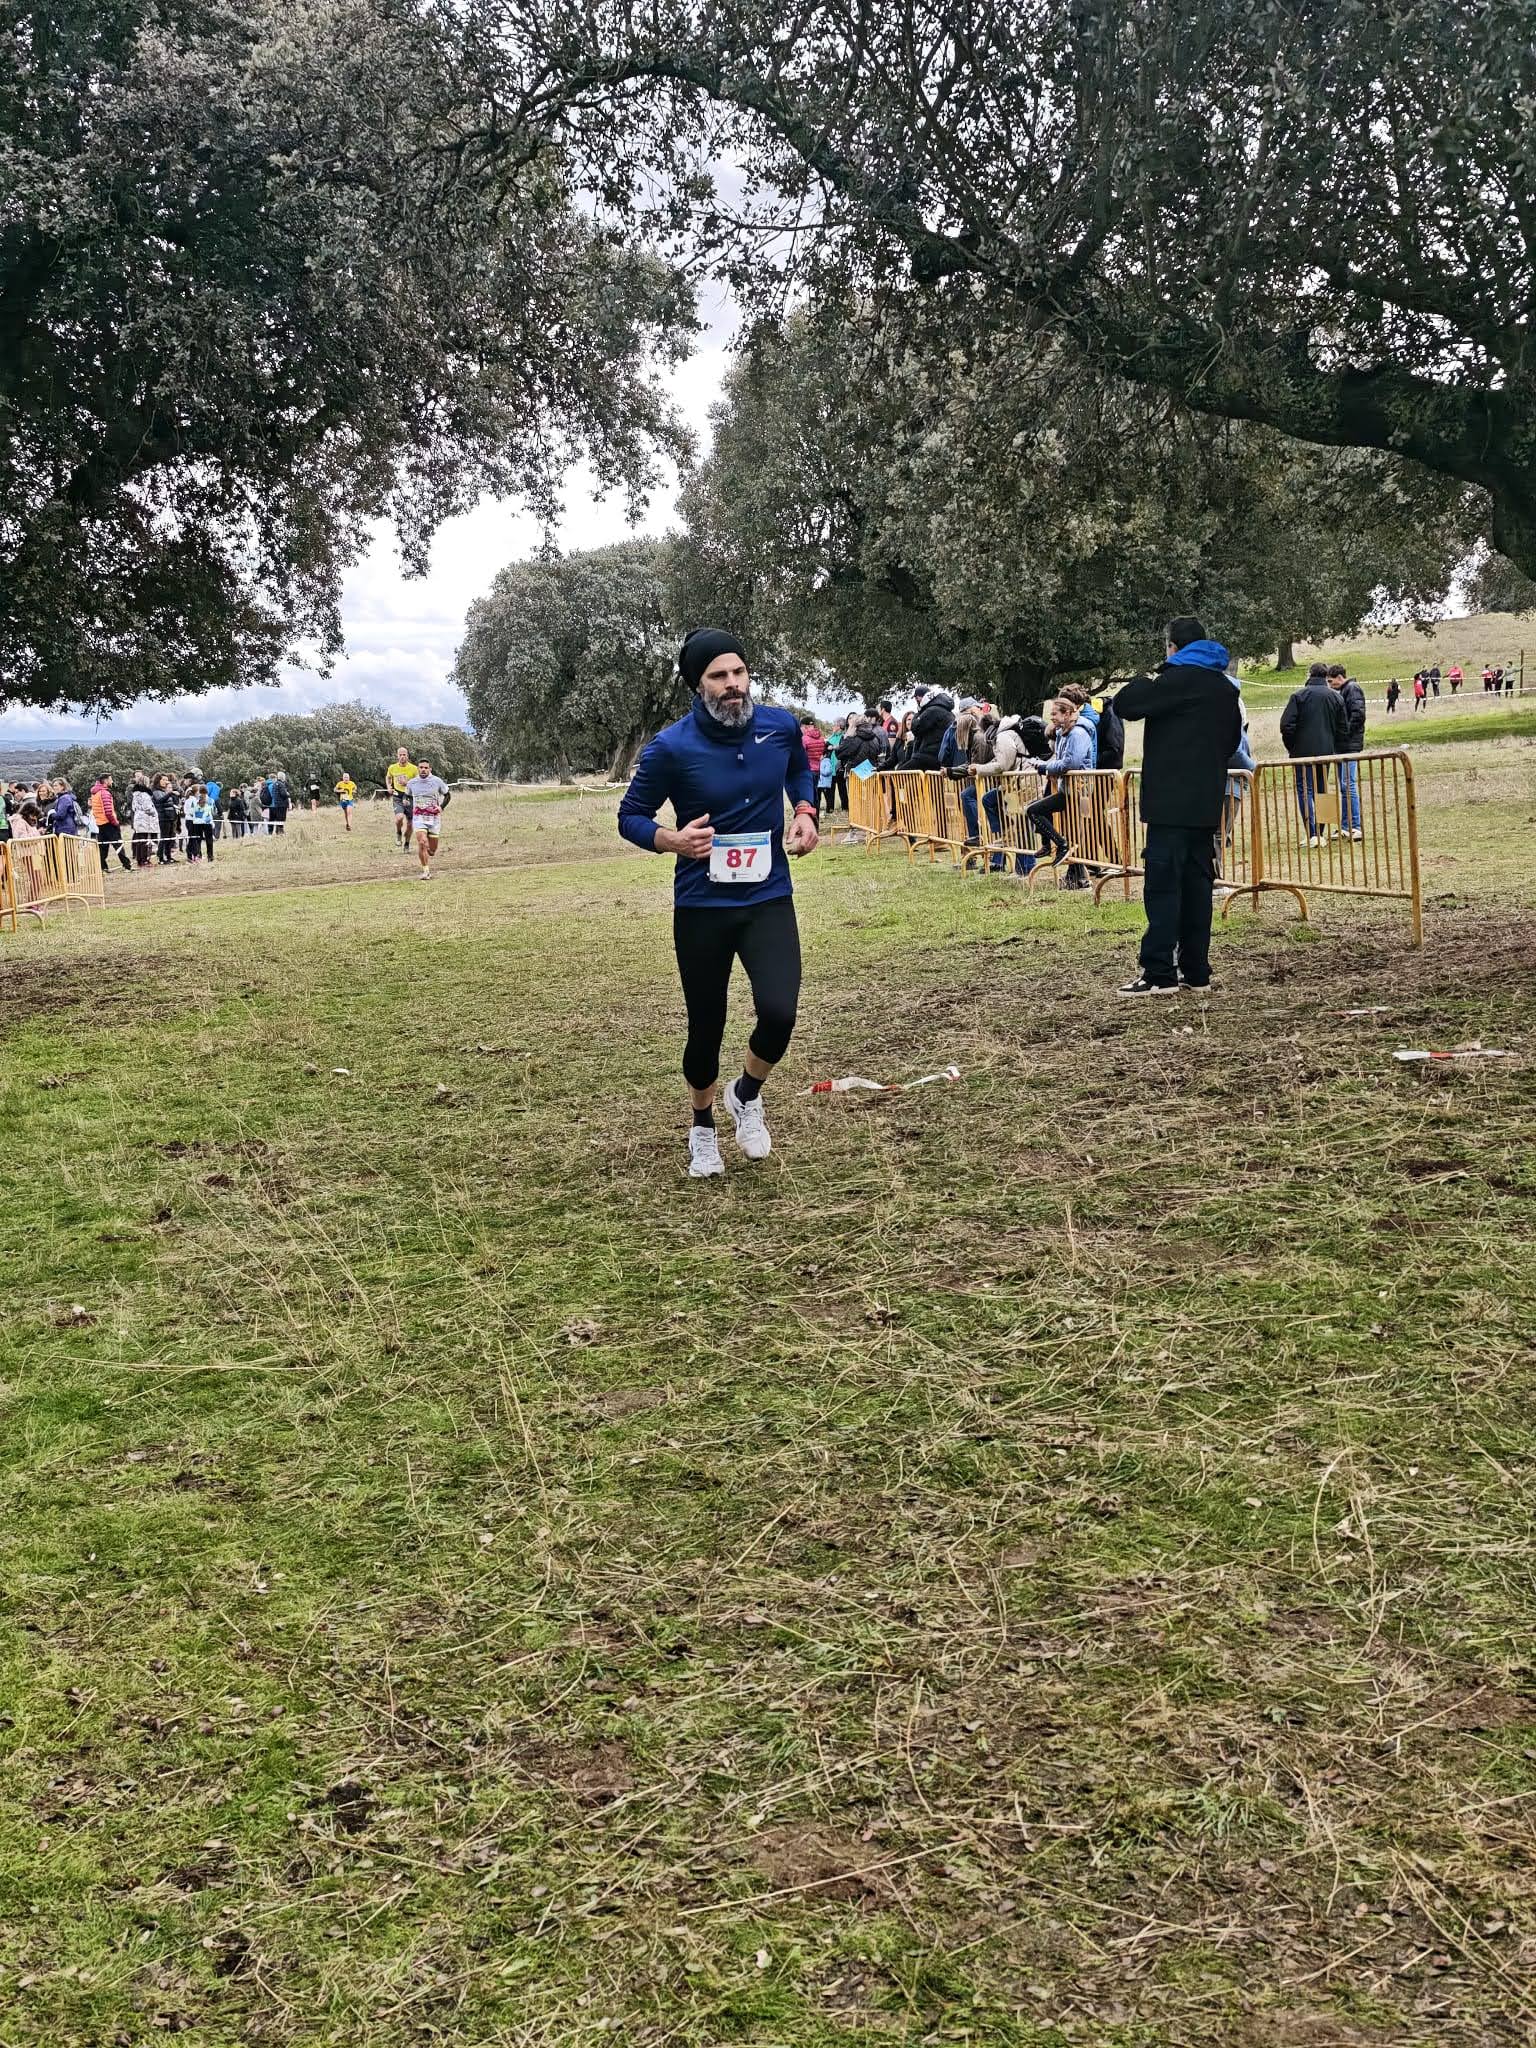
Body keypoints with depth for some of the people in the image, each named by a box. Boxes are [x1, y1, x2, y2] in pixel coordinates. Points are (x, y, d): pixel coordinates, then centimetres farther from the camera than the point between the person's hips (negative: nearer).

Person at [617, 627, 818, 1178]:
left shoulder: (780, 725, -4)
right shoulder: (671, 748, -14)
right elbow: (630, 816, -2)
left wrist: (805, 813, 1)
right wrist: (672, 839, -22)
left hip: (769, 899, 2)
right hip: (702, 908, -2)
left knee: (779, 1013, -17)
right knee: (706, 1028, 8)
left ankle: (746, 1094, 17)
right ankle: (703, 1126, 38)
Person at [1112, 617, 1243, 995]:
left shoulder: (1177, 679, -10)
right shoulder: (1225, 688, 17)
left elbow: (1125, 705, -9)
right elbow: (1233, 740, 27)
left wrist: (1141, 682, 9)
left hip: (1172, 801, -8)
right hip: (1207, 802, 8)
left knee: (1162, 884, -8)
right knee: (1197, 884, 9)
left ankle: (1159, 973, -12)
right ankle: (1196, 970, 10)